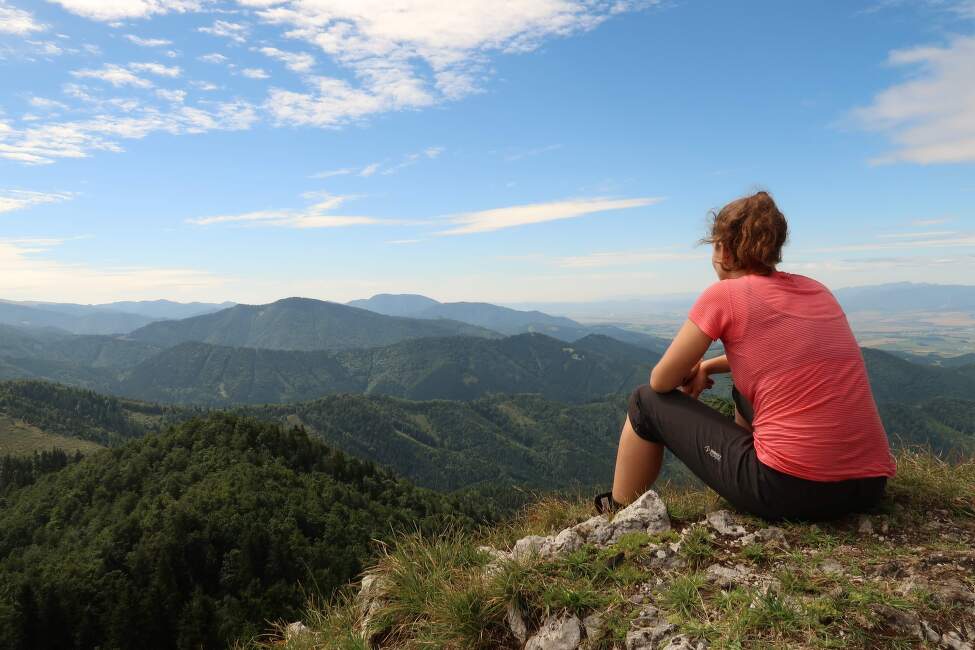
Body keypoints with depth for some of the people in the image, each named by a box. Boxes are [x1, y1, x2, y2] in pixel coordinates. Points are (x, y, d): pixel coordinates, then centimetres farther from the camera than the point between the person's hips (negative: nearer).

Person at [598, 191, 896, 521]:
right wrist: (708, 366, 24)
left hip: (790, 489, -7)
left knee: (647, 402, 11)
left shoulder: (724, 294, -6)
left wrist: (690, 373, 23)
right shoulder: (816, 290, 12)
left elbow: (661, 381, 1)